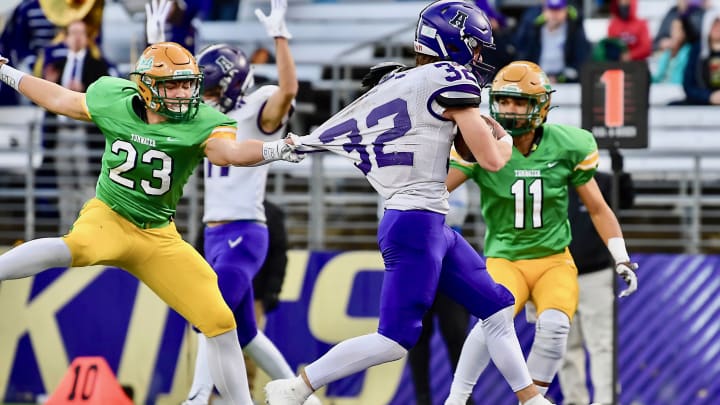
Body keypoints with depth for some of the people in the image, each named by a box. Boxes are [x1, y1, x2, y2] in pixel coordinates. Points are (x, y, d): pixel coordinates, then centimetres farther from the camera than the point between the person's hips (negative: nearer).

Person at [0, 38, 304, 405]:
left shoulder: (200, 124, -13)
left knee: (219, 321, -5)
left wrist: (274, 150, -54)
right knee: (79, 248, -40)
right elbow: (59, 99, 12)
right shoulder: (114, 102, -7)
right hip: (109, 217, -2)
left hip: (159, 237, 2)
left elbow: (229, 151, -35)